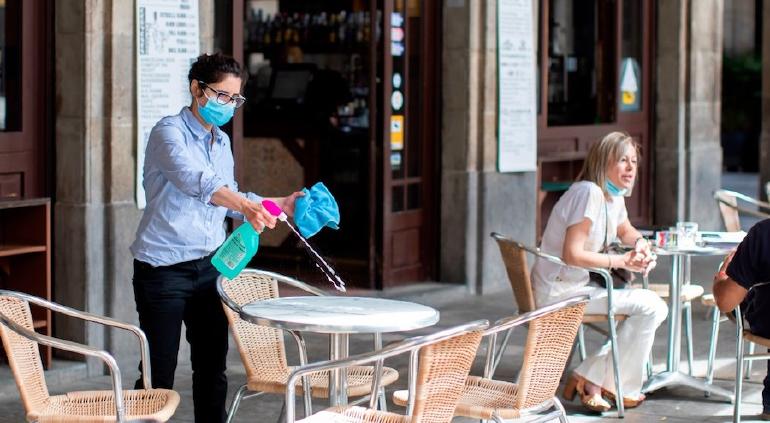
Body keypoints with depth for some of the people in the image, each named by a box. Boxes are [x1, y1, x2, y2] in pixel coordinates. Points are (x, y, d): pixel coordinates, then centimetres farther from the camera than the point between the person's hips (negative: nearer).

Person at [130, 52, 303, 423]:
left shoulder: (221, 141, 12)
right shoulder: (169, 132, -13)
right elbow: (196, 180, -32)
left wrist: (281, 205, 10)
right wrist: (245, 205, -47)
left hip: (209, 266, 7)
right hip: (164, 268, -7)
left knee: (212, 367, 11)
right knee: (159, 374, -4)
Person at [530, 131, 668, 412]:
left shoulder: (615, 196, 11)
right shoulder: (589, 193, -19)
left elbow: (625, 231, 31)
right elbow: (572, 254, -24)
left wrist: (640, 243, 8)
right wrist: (622, 261, -21)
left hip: (578, 286, 10)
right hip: (559, 292, -10)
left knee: (655, 309, 7)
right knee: (649, 307, -17)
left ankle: (591, 380, 5)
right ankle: (620, 387, -3)